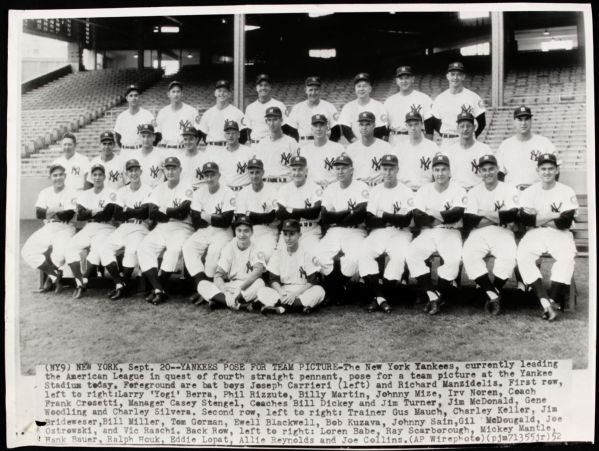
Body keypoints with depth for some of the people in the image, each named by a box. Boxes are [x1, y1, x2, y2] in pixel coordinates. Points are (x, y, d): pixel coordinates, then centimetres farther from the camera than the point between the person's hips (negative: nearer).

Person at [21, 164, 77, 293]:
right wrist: (57, 212, -23)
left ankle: (51, 277, -4)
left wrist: (49, 212, -18)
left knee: (61, 252, -33)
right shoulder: (45, 193, 11)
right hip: (47, 228, 5)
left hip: (65, 228, -5)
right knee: (27, 251, -15)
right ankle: (56, 276, -8)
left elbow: (68, 216, -14)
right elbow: (38, 213, -5)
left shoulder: (71, 193, -1)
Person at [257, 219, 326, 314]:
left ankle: (280, 308, -35)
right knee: (262, 291, -22)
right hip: (282, 291, 2)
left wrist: (295, 294, -20)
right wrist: (281, 292, -19)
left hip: (302, 291, -2)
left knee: (319, 291, -31)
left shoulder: (306, 253, -2)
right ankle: (300, 306, -36)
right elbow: (273, 279, 2)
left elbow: (312, 281, -7)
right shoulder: (278, 253, 6)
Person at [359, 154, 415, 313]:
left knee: (399, 256, -32)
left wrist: (383, 216, -11)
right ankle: (380, 297, -24)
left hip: (399, 234, -2)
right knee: (362, 252, -26)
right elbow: (369, 221, 1)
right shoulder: (375, 191, 12)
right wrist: (394, 218, -7)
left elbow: (406, 221, -10)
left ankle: (377, 296, -20)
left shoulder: (406, 192, 3)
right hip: (378, 233, 2)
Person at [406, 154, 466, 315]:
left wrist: (432, 214, -13)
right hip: (427, 233, 2)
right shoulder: (424, 190, 9)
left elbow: (457, 214, -16)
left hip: (450, 233, -2)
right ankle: (432, 296, -21)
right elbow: (418, 219, -5)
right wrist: (444, 216, -12)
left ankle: (435, 296, -14)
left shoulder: (458, 190, 3)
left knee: (454, 258, -31)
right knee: (411, 253, -25)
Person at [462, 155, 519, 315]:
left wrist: (485, 214, -9)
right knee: (468, 255, -29)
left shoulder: (509, 190, 6)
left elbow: (512, 215, -12)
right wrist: (499, 217, -8)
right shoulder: (474, 192, 10)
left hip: (503, 233, -1)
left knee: (509, 256, -31)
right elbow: (468, 221, -4)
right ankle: (494, 295, -19)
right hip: (479, 234, 1)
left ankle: (490, 293, -10)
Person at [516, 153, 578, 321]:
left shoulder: (567, 192, 3)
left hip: (559, 234, -1)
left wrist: (538, 218, -6)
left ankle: (553, 299, -26)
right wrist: (554, 215, -10)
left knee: (567, 256, -32)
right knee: (522, 255, -28)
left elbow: (566, 222, -9)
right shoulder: (528, 192, 7)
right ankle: (546, 301, -31)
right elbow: (525, 219, -7)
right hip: (534, 234, 1)